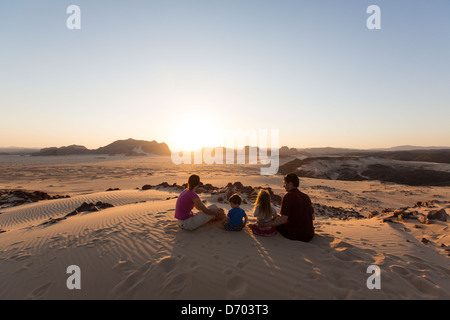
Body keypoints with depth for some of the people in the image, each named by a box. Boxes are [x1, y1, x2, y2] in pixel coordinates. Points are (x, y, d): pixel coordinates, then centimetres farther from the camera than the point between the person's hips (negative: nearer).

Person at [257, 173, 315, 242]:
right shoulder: (306, 196, 6)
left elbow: (283, 219, -20)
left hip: (295, 235, -6)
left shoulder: (288, 196, -15)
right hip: (309, 236, 6)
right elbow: (313, 217, 14)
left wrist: (266, 224, -12)